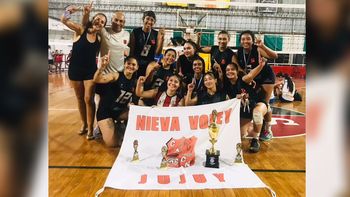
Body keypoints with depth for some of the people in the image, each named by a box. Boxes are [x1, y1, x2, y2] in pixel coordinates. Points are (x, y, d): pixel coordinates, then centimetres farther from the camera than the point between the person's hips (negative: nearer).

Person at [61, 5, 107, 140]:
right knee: (80, 98, 11)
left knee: (88, 99, -4)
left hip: (90, 71, 1)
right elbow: (63, 20, -16)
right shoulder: (80, 30, -7)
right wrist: (68, 12, -36)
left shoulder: (99, 39, 1)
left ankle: (90, 127, 8)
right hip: (75, 69, 0)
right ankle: (84, 124, 28)